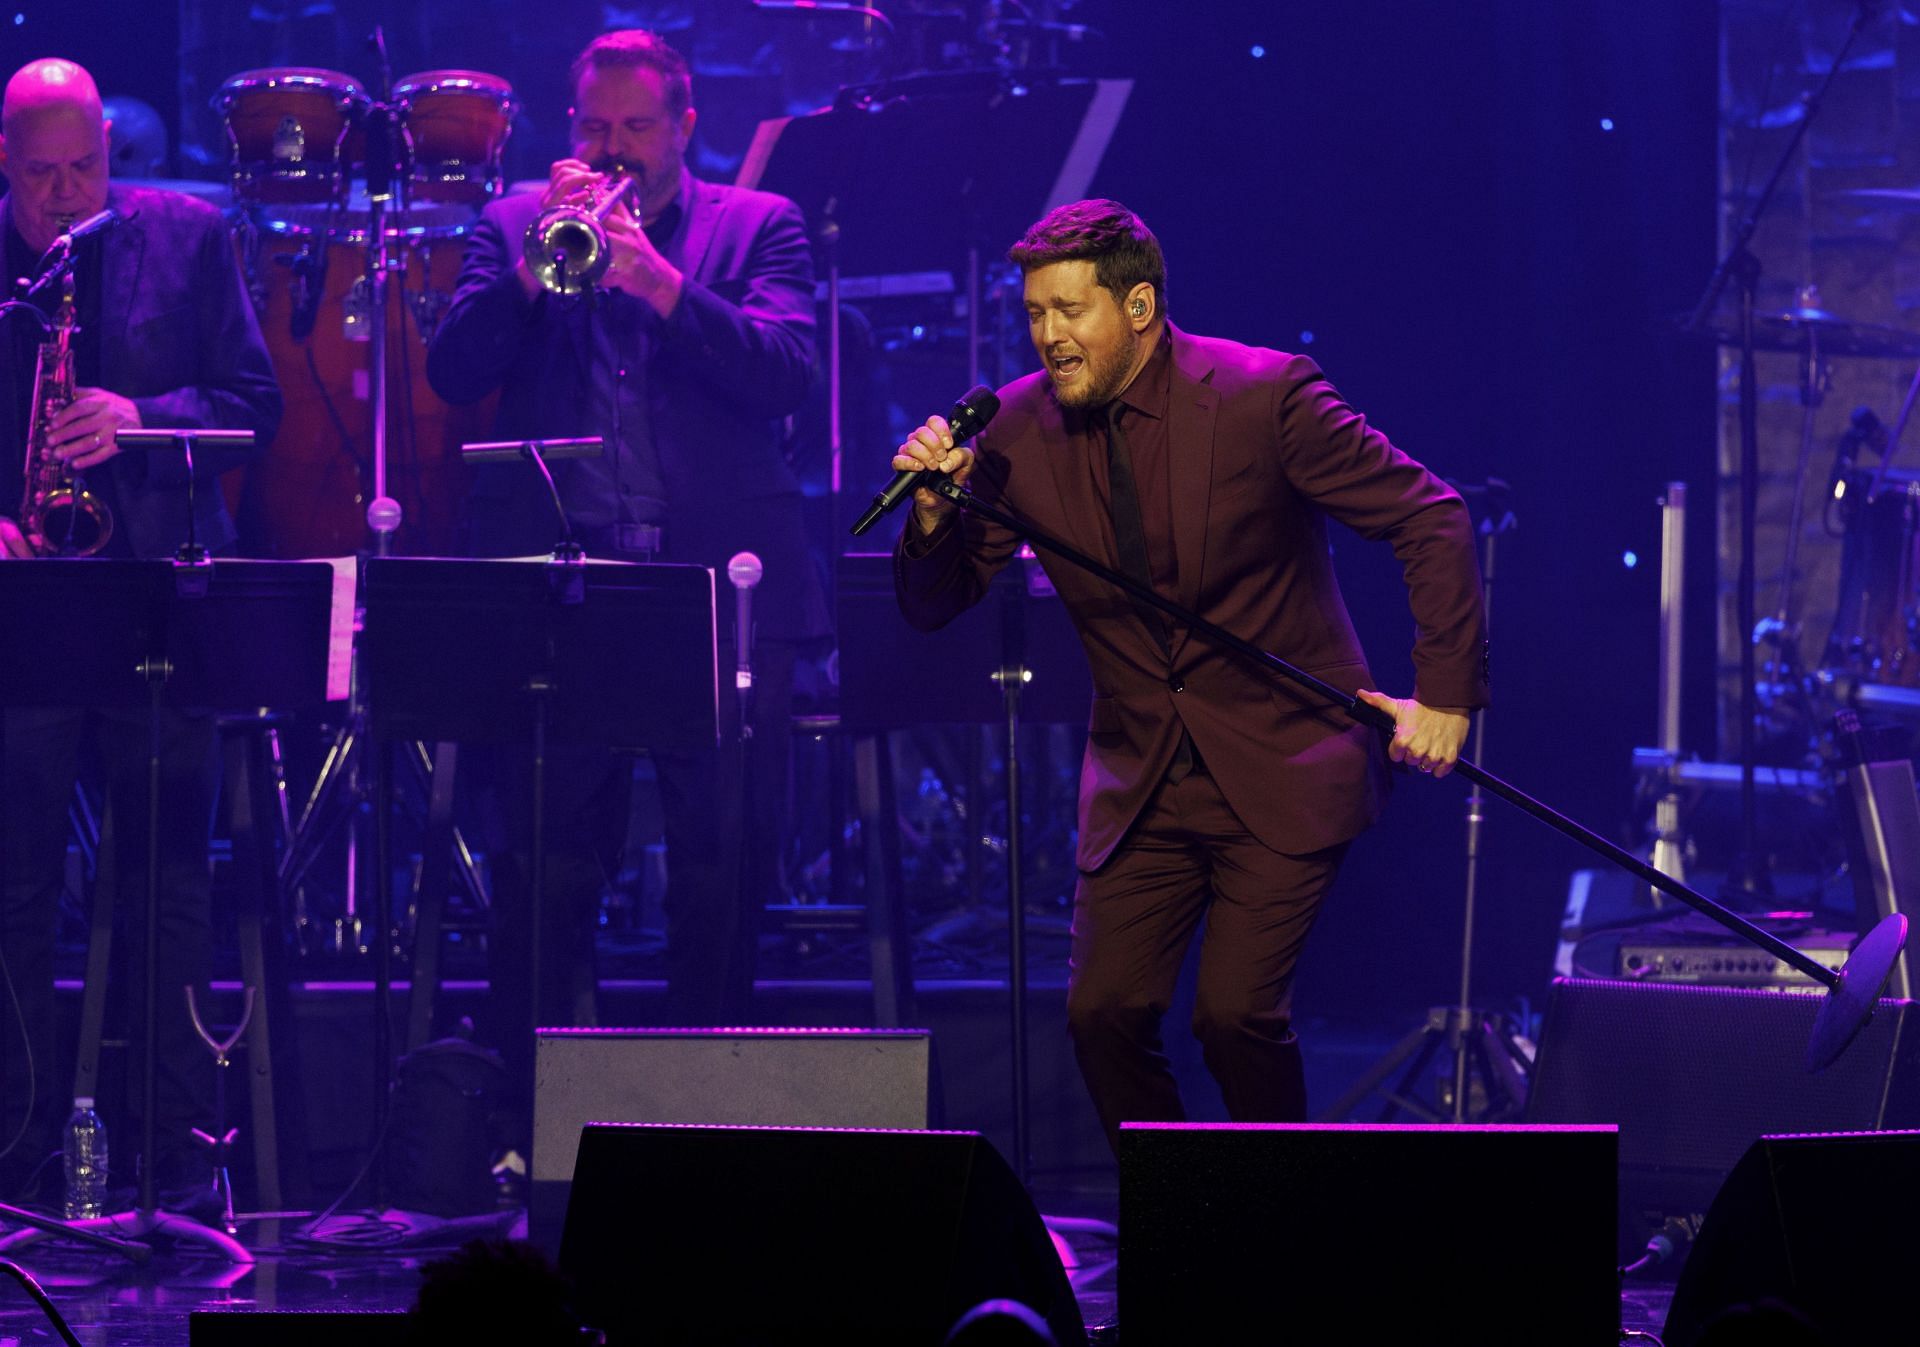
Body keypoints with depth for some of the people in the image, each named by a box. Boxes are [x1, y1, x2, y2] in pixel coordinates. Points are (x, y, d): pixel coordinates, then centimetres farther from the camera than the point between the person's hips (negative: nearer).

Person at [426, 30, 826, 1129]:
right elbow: (453, 373, 1)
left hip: (723, 588, 0)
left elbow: (786, 374, -7)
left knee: (722, 881, 3)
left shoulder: (760, 227, 9)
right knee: (548, 882, -1)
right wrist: (536, 266, -12)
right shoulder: (516, 225, 13)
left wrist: (658, 278, -17)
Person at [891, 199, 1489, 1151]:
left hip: (1282, 765, -4)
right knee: (1104, 1011, -5)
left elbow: (1431, 519, -9)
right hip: (1142, 778, 4)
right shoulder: (1021, 427, -2)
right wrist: (935, 508, -18)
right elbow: (935, 606, 3)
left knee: (1236, 1011, -15)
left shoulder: (1264, 395, -14)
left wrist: (1445, 693, -15)